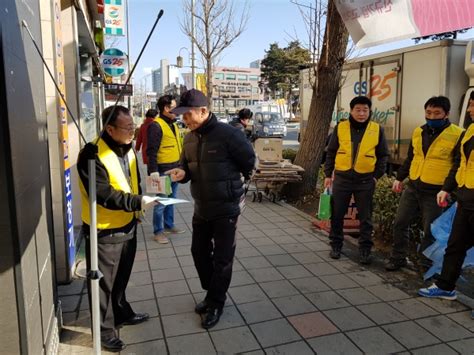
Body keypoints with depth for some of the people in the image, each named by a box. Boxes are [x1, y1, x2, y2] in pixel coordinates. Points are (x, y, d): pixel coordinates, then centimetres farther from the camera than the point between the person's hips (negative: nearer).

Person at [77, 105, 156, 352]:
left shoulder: (127, 149, 3)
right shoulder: (92, 154, -23)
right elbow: (103, 194, -28)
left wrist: (140, 200, 4)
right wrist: (137, 202, -31)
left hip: (127, 226, 8)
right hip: (103, 231, -7)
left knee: (121, 278, 24)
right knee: (104, 282, 9)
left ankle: (122, 314, 44)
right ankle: (105, 329, 27)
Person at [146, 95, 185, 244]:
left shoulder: (173, 124, 15)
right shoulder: (156, 125, -14)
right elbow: (151, 150, -17)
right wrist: (153, 170, -22)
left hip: (174, 170, 9)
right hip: (163, 171, -9)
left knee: (171, 200, 18)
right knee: (161, 202, 0)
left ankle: (169, 226, 31)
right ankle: (158, 231, 11)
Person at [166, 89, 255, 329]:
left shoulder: (227, 134, -19)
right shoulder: (189, 139, 3)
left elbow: (249, 161, -9)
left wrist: (229, 182, 4)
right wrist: (182, 174, -11)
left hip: (225, 208, -7)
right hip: (201, 208, 7)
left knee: (222, 258, 6)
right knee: (199, 251, 16)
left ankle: (216, 303, 23)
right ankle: (211, 293, 37)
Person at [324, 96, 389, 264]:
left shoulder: (377, 129, 0)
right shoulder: (340, 127, 1)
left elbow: (383, 155, 7)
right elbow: (331, 152, 7)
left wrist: (377, 176, 0)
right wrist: (328, 174, 4)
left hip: (365, 180, 0)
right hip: (341, 178, 1)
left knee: (365, 217, 6)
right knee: (337, 214, 8)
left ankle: (365, 249, 19)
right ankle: (336, 245, 24)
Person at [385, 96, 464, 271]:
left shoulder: (457, 135, -9)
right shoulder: (418, 132, 9)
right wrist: (399, 178, 18)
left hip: (435, 193, -5)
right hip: (412, 188, 5)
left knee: (431, 231, 4)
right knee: (400, 223, 8)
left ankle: (426, 264, 21)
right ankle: (398, 258, 24)